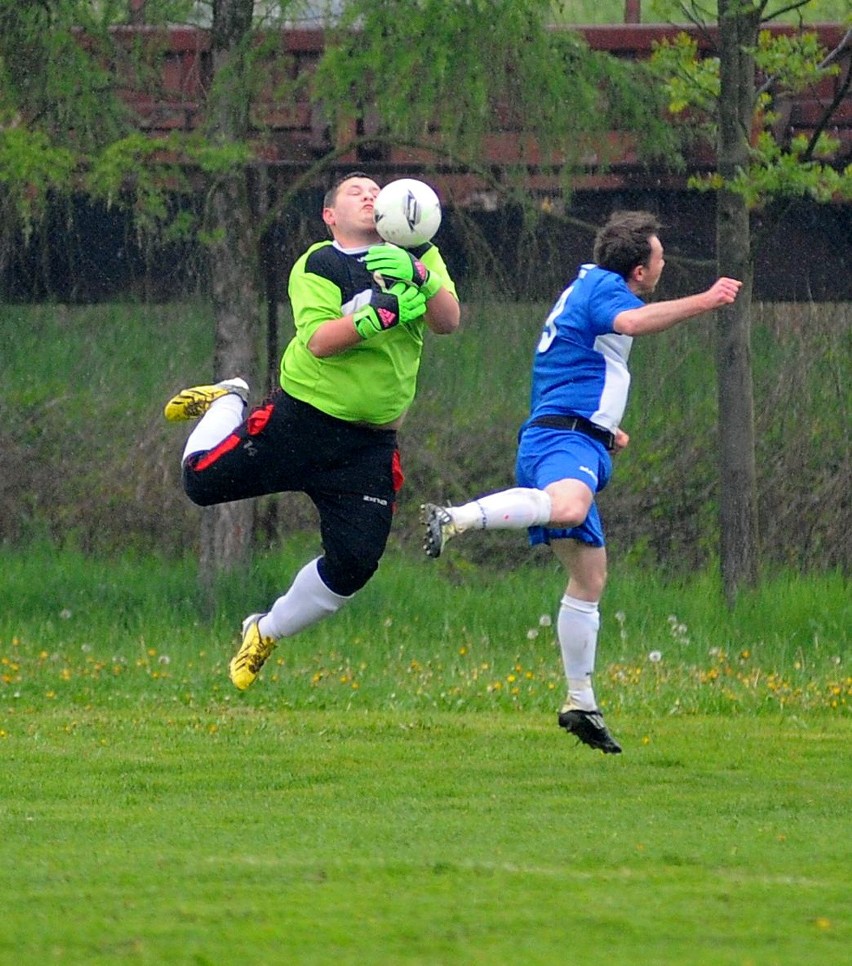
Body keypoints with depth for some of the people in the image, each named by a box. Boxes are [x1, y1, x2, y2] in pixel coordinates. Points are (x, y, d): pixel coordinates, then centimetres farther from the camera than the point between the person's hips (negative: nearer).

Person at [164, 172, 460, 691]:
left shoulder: (416, 256, 7)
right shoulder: (316, 267, -6)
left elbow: (448, 321, -8)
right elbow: (320, 340, -21)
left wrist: (419, 277, -26)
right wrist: (386, 312, -31)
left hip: (370, 445, 3)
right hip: (302, 420, -3)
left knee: (353, 565, -7)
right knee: (202, 482, -8)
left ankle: (267, 633, 18)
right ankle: (229, 403, 24)